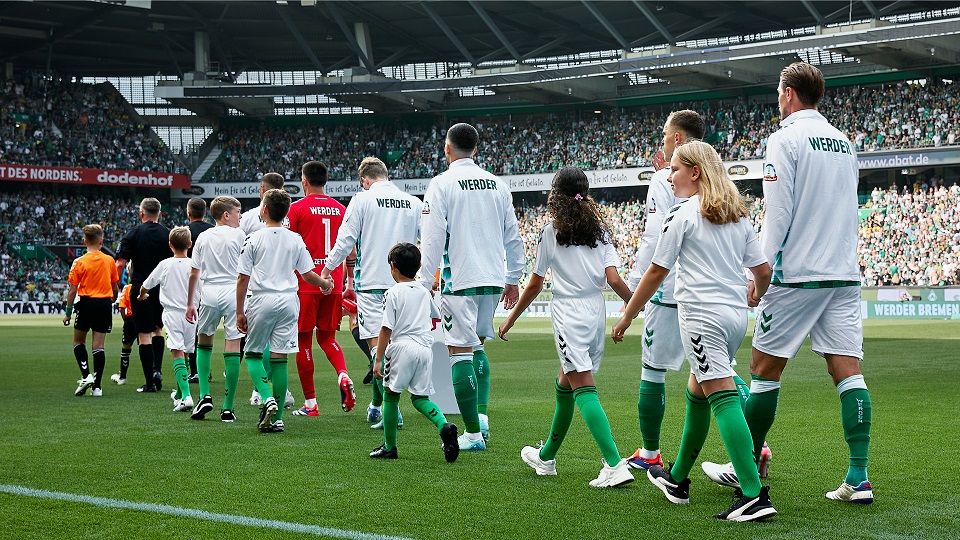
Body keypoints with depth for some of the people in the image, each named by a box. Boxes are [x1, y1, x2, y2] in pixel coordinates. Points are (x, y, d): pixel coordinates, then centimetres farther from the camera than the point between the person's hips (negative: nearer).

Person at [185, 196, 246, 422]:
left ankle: (205, 395, 6)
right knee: (232, 347, -1)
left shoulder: (203, 237, 11)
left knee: (204, 342, 20)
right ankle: (228, 407, -2)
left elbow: (194, 273, 11)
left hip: (209, 293, 3)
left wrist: (190, 304, 17)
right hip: (233, 293, -3)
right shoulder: (238, 235, 1)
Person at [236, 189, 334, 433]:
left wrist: (240, 311, 3)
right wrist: (325, 284, 27)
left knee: (253, 354, 10)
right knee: (279, 358, 5)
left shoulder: (254, 239, -3)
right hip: (288, 301, 3)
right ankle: (277, 417, 5)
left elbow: (243, 279, -3)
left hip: (262, 300, -3)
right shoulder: (295, 240, 5)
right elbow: (308, 274, 6)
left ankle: (268, 399, -13)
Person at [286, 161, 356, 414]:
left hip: (306, 282, -4)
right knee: (327, 336, 17)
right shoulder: (340, 209, 9)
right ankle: (343, 375, -11)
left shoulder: (297, 208, -4)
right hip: (333, 282, 4)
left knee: (303, 340, 4)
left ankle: (310, 402, 5)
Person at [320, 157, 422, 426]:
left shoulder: (362, 200, -4)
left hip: (371, 282, -4)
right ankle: (376, 404, 22)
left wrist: (328, 268, 9)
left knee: (376, 343, -5)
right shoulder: (414, 203, 8)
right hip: (403, 283, 4)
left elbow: (345, 240, -4)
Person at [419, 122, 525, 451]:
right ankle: (481, 414, 10)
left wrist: (425, 281, -5)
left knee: (461, 351, -2)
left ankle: (473, 433, -2)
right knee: (477, 345, 21)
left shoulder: (442, 184, -6)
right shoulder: (498, 184, 9)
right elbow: (513, 236, 13)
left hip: (459, 280, -6)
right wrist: (513, 279, 21)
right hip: (493, 279, 6)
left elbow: (433, 238, -10)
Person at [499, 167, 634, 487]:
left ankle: (615, 465, -24)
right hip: (597, 313, 6)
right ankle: (547, 457, 34)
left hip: (569, 313, -6)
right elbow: (613, 278, -2)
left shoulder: (552, 232, -3)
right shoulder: (600, 229, 7)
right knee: (565, 385, 20)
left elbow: (535, 285, 2)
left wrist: (511, 320, 13)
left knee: (584, 390, -11)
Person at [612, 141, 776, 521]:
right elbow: (763, 269, 15)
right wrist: (758, 292, 38)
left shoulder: (684, 213, -5)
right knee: (697, 392, 21)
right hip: (736, 316, 8)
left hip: (702, 315, -8)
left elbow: (657, 272, -4)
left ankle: (754, 496, -23)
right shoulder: (738, 215, 14)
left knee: (722, 396, -14)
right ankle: (677, 480, 32)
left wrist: (627, 316, 5)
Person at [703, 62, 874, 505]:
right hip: (844, 274, 6)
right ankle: (858, 479, -5)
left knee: (764, 370, 5)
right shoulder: (843, 142, 14)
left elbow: (778, 212, -12)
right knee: (848, 371, 1)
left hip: (797, 275, -6)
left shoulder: (786, 139, -6)